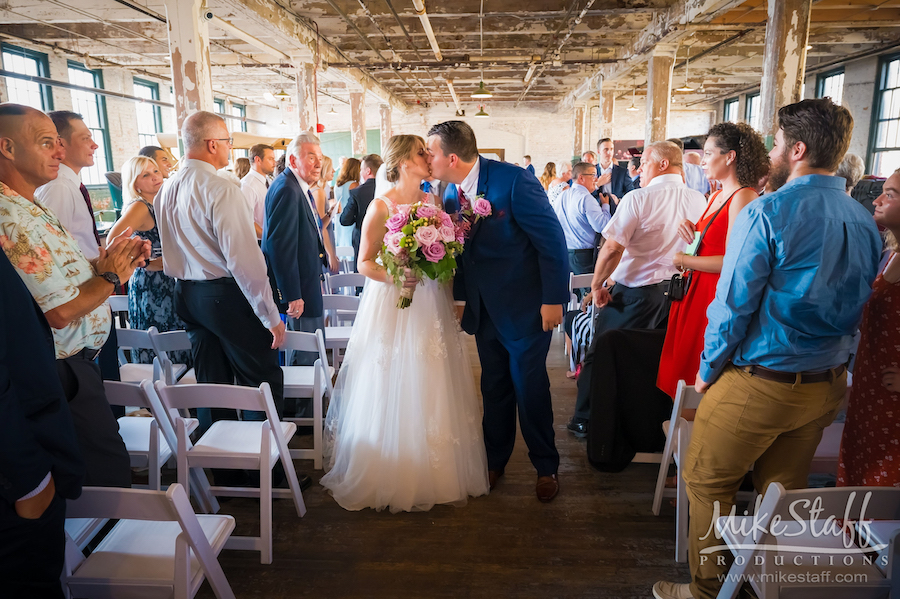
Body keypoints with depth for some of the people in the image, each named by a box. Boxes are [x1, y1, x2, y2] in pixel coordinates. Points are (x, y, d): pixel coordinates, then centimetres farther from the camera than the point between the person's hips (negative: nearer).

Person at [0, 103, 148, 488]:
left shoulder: (31, 210, 12)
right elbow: (61, 312, -26)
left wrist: (104, 262, 2)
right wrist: (112, 276, -11)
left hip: (75, 366, 10)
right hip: (63, 374, -10)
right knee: (109, 473, 1)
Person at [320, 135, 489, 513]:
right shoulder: (381, 206, -6)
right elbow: (364, 263, -7)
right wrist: (393, 276, -23)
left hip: (431, 309, 5)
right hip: (391, 310, -4)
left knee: (431, 393, 9)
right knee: (392, 394, 2)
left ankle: (434, 474, 25)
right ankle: (390, 478, 19)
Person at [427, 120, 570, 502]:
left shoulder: (514, 181, -20)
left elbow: (552, 240, -16)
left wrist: (553, 299, -16)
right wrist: (459, 296, -3)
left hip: (525, 306, -5)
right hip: (484, 309, 6)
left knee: (530, 387, 6)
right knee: (494, 388, 16)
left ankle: (545, 466, 28)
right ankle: (494, 460, 36)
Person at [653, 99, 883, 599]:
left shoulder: (768, 212, -17)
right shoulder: (865, 221, 6)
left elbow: (734, 303, -16)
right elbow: (857, 307, 12)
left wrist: (709, 368, -4)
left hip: (757, 384, -7)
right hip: (828, 386, 7)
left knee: (708, 483, 10)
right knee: (784, 492, 21)